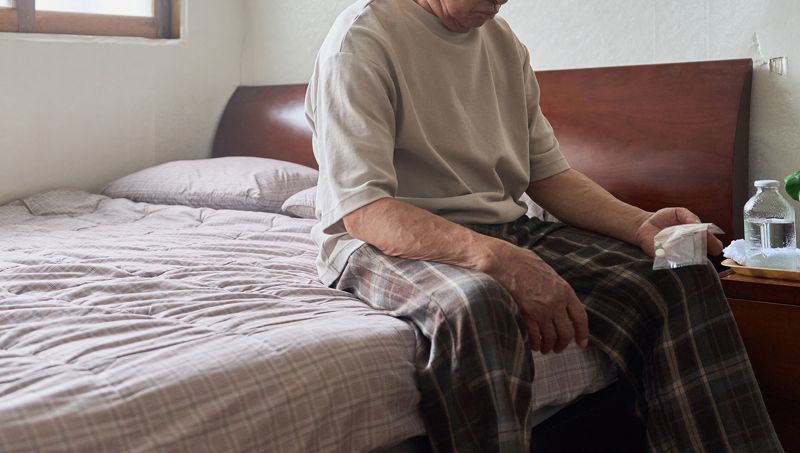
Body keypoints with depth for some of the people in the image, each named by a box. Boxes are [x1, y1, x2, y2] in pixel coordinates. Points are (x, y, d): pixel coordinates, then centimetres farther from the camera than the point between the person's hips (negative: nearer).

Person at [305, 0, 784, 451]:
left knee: (681, 279, -10)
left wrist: (639, 224, -5)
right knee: (476, 306, -41)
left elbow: (547, 171, 14)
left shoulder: (504, 40, 12)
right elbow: (363, 211, -20)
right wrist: (501, 261, -34)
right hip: (385, 243, -6)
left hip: (507, 233, 7)